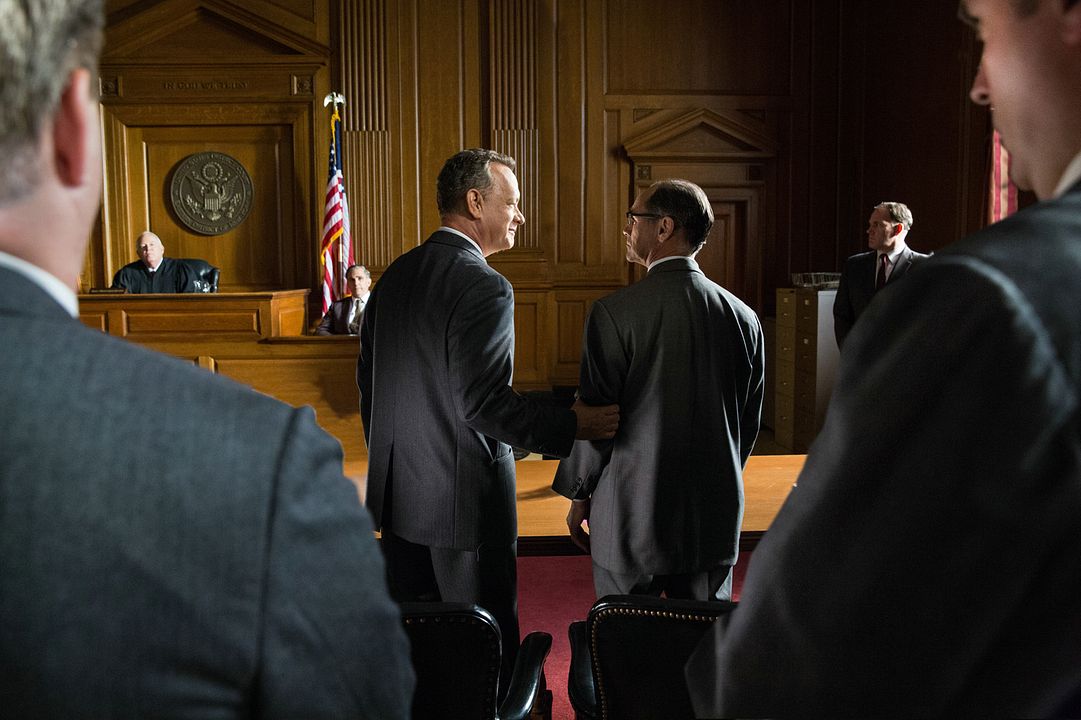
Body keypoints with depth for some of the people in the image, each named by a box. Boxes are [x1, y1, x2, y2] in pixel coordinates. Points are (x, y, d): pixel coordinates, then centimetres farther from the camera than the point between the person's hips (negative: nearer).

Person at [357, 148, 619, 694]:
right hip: (464, 503, -8)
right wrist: (570, 427, -14)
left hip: (400, 498, 8)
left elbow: (369, 382, 14)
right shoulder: (485, 287, -18)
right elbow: (483, 401, -24)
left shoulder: (394, 276, 8)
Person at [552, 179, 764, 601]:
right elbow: (749, 420, 8)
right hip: (715, 517, 4)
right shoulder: (744, 318, 0)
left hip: (631, 518, -4)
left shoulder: (614, 313, -14)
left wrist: (578, 495, 4)